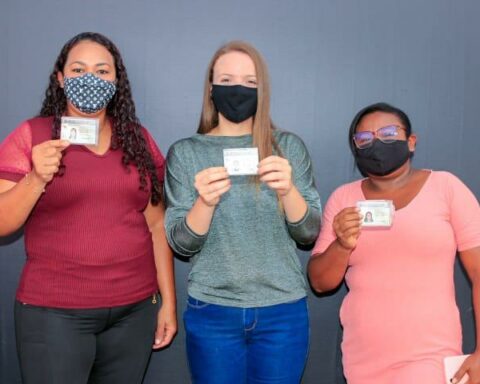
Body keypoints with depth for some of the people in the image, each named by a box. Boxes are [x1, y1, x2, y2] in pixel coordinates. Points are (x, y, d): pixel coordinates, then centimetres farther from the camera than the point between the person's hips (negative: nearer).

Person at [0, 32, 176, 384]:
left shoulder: (139, 139, 7)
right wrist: (36, 178, -21)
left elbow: (156, 225, 7)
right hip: (54, 312, -2)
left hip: (135, 309, 3)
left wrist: (169, 302, 6)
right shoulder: (31, 135, -1)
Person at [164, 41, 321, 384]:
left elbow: (309, 233, -2)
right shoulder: (185, 153, 0)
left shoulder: (289, 146, 1)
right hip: (212, 312, 0)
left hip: (283, 310, 1)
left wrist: (287, 191, -21)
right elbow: (181, 244, -4)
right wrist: (205, 203, -23)